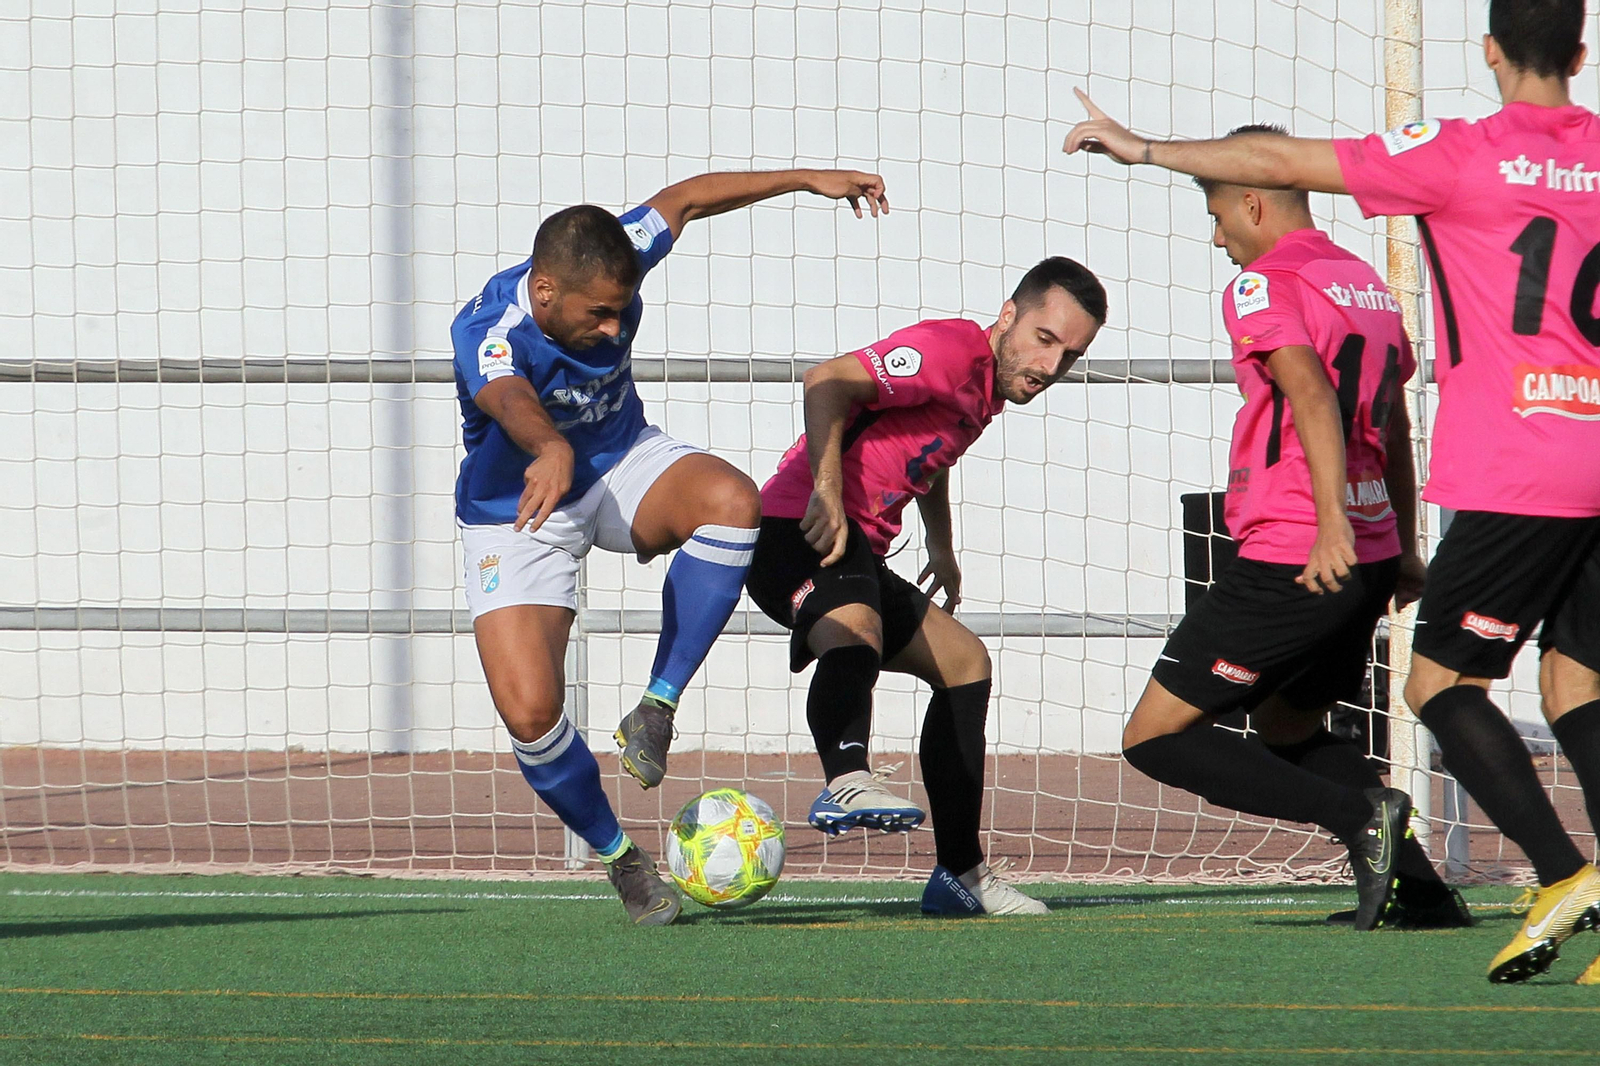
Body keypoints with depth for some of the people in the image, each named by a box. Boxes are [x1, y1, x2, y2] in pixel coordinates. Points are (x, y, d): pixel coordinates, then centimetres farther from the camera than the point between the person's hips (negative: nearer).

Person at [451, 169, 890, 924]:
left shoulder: (612, 263, -20)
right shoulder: (489, 332, -35)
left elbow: (683, 199, 2)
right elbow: (512, 402, -59)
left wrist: (806, 179, 9)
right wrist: (553, 450, -81)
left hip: (619, 464, 4)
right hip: (516, 514, -4)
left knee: (731, 500, -31)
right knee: (529, 712, -18)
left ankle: (656, 712, -19)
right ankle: (617, 856, 10)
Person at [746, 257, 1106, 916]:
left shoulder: (991, 385, 17)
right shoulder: (954, 351, -14)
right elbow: (828, 382, -25)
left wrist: (941, 548, 44)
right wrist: (828, 492, -33)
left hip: (858, 555, 11)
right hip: (801, 535, -11)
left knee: (964, 662, 20)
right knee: (856, 636, -39)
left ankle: (960, 875, 25)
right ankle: (847, 782, -66)